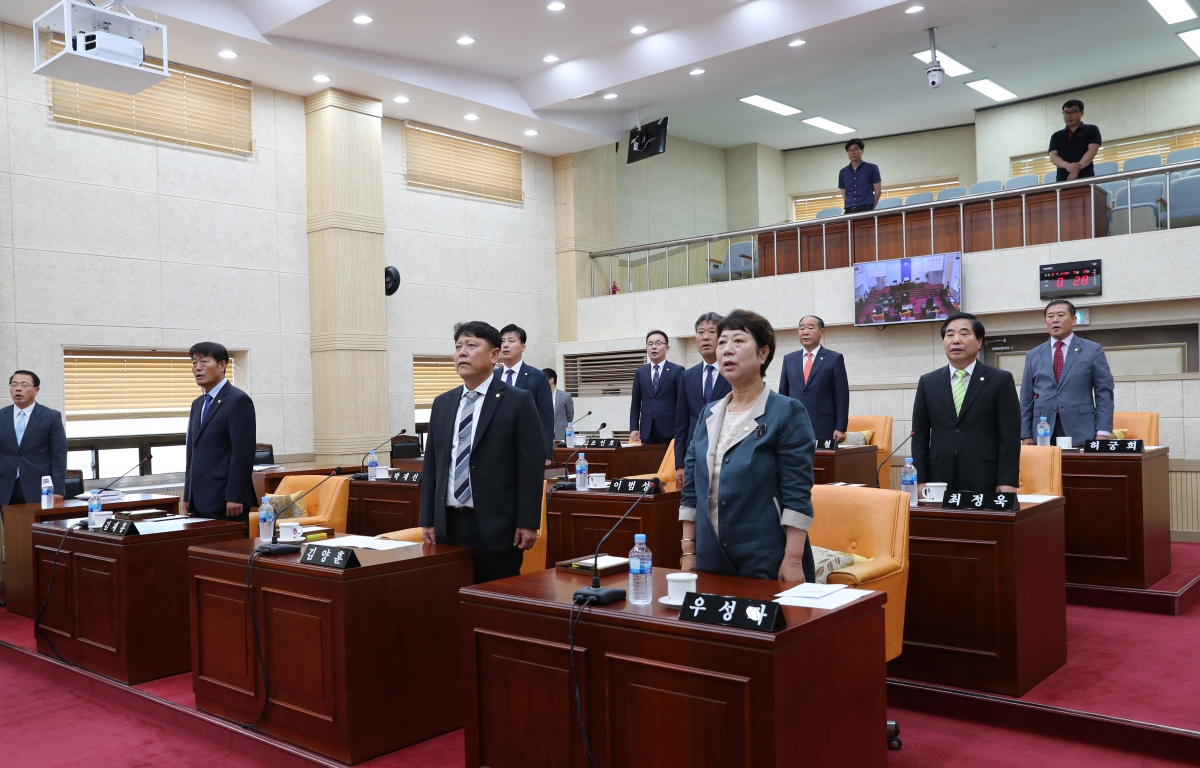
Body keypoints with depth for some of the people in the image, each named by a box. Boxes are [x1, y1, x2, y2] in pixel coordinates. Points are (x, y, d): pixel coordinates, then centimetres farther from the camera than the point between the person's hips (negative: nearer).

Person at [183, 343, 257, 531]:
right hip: (200, 501, 8)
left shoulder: (238, 400, -9)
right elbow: (192, 453, 20)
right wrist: (188, 496, 15)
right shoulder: (198, 404, 18)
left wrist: (235, 497, -19)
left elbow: (243, 453, -15)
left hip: (226, 501, -8)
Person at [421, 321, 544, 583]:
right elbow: (431, 465, 14)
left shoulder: (518, 402, -4)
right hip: (449, 524, 5)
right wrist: (428, 520, 9)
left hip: (495, 526, -4)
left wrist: (528, 523, -11)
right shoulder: (442, 404, 12)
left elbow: (531, 466, -7)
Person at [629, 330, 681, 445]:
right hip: (647, 430, 3)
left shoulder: (677, 371, 3)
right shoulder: (640, 373, 14)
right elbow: (635, 403, 12)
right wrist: (634, 428, 4)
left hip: (670, 429, -3)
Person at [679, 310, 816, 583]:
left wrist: (793, 560, -17)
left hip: (768, 565, -5)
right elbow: (692, 488, 11)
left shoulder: (787, 412, -7)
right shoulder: (708, 414, 9)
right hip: (711, 560, 5)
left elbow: (798, 494, -12)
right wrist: (688, 551, 8)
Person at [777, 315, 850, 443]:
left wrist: (841, 428, -7)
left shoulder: (835, 358, 2)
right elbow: (782, 394, 14)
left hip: (824, 428, -3)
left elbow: (842, 396, -1)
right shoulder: (789, 359, 12)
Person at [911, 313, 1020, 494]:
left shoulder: (1001, 380, 2)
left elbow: (1010, 436, -2)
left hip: (985, 482, -2)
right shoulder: (928, 382, 9)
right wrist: (921, 480, 0)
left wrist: (1007, 482, -10)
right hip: (940, 480, 2)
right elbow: (920, 435, 8)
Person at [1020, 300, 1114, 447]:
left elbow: (1104, 393, 2)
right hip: (1043, 435, 2)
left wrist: (1103, 432, -7)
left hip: (1081, 434, -2)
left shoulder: (1093, 350, 6)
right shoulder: (1033, 355, 12)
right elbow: (1026, 398, 11)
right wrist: (1026, 435, 3)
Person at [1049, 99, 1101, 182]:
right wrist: (1067, 165, -15)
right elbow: (1053, 156, 8)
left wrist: (1077, 169, -18)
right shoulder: (1056, 136, 22)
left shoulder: (1091, 130, 13)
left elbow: (1092, 151, -2)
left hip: (1085, 178, -2)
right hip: (1062, 180, 2)